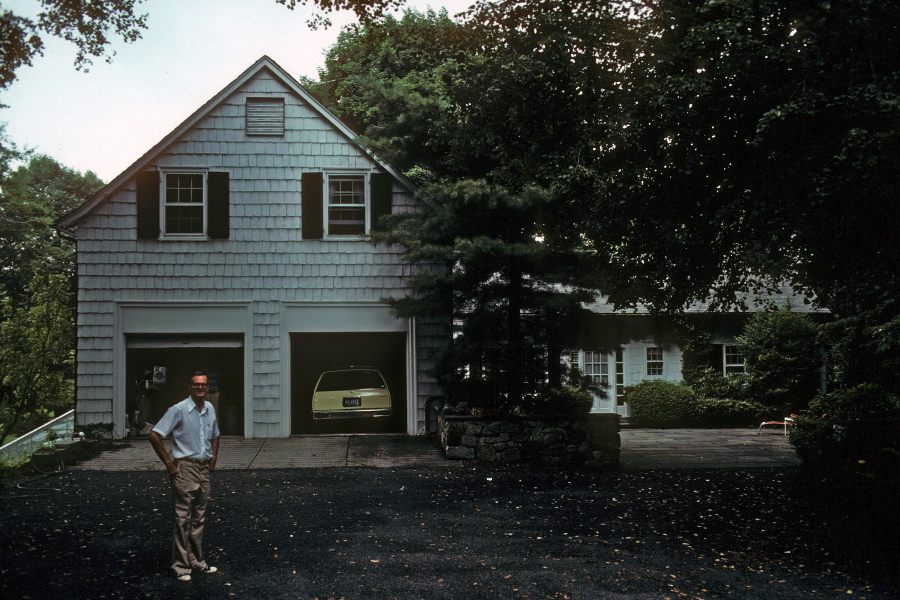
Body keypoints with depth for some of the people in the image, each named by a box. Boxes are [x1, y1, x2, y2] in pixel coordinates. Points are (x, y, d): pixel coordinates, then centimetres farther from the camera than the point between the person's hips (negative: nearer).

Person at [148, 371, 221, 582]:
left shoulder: (210, 409, 8)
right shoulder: (179, 410, -12)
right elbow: (154, 435, -14)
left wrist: (213, 457, 12)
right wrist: (169, 463, -13)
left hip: (204, 469, 6)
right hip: (185, 468, -6)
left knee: (199, 519, 13)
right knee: (183, 519, -3)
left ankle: (197, 561, 22)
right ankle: (181, 566, 4)